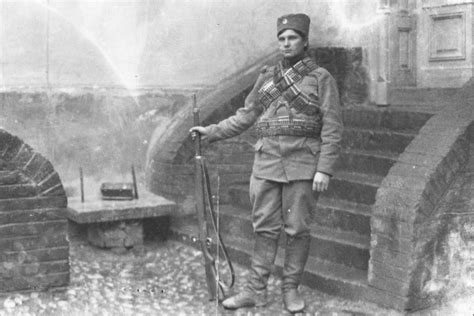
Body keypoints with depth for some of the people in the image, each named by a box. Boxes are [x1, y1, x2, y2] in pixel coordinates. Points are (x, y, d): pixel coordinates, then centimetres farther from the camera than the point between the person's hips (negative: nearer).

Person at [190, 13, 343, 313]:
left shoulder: (321, 78, -1)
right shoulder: (266, 77, 12)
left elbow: (332, 128, -6)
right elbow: (246, 116, 17)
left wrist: (325, 169, -13)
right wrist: (212, 132, 10)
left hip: (302, 165, -3)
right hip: (266, 164, 4)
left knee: (298, 229, 4)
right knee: (265, 229, 6)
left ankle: (291, 288, 18)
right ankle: (256, 290, 14)